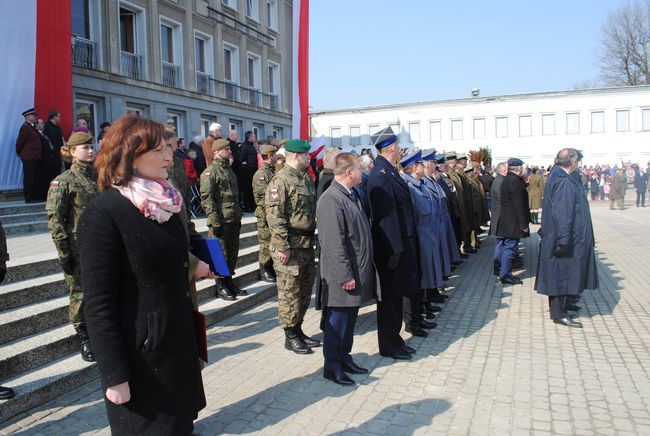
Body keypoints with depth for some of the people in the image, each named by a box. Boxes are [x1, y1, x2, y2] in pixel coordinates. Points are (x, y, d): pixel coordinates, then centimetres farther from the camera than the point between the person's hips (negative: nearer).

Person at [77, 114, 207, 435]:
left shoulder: (164, 202, 5)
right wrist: (114, 376, -18)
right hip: (138, 352, -7)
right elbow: (98, 305, -19)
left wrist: (192, 270, 6)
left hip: (179, 342, 7)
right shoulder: (102, 214, -18)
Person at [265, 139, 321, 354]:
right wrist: (282, 246, -23)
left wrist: (314, 239, 19)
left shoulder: (306, 178, 14)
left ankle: (298, 330, 29)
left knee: (305, 291, 16)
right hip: (291, 247, -9)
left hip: (308, 244, 9)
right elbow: (274, 216, -20)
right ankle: (290, 336, 13)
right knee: (289, 294, 1)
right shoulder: (280, 181, -14)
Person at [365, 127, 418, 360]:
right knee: (390, 297, 3)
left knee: (395, 295, 18)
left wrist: (401, 246, 16)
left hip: (401, 243, 10)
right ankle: (388, 346, 18)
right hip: (391, 246, -10)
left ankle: (394, 339, 31)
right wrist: (394, 249, -22)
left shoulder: (388, 171, 11)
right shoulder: (381, 175, -19)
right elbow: (385, 215, -23)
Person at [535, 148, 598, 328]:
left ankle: (561, 303, 31)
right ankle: (558, 313, 5)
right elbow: (561, 213, -27)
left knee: (562, 272, 19)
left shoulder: (558, 177, 11)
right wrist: (563, 240, -27)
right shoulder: (564, 182, -21)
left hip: (567, 237, 10)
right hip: (566, 238, -10)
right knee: (561, 272, -3)